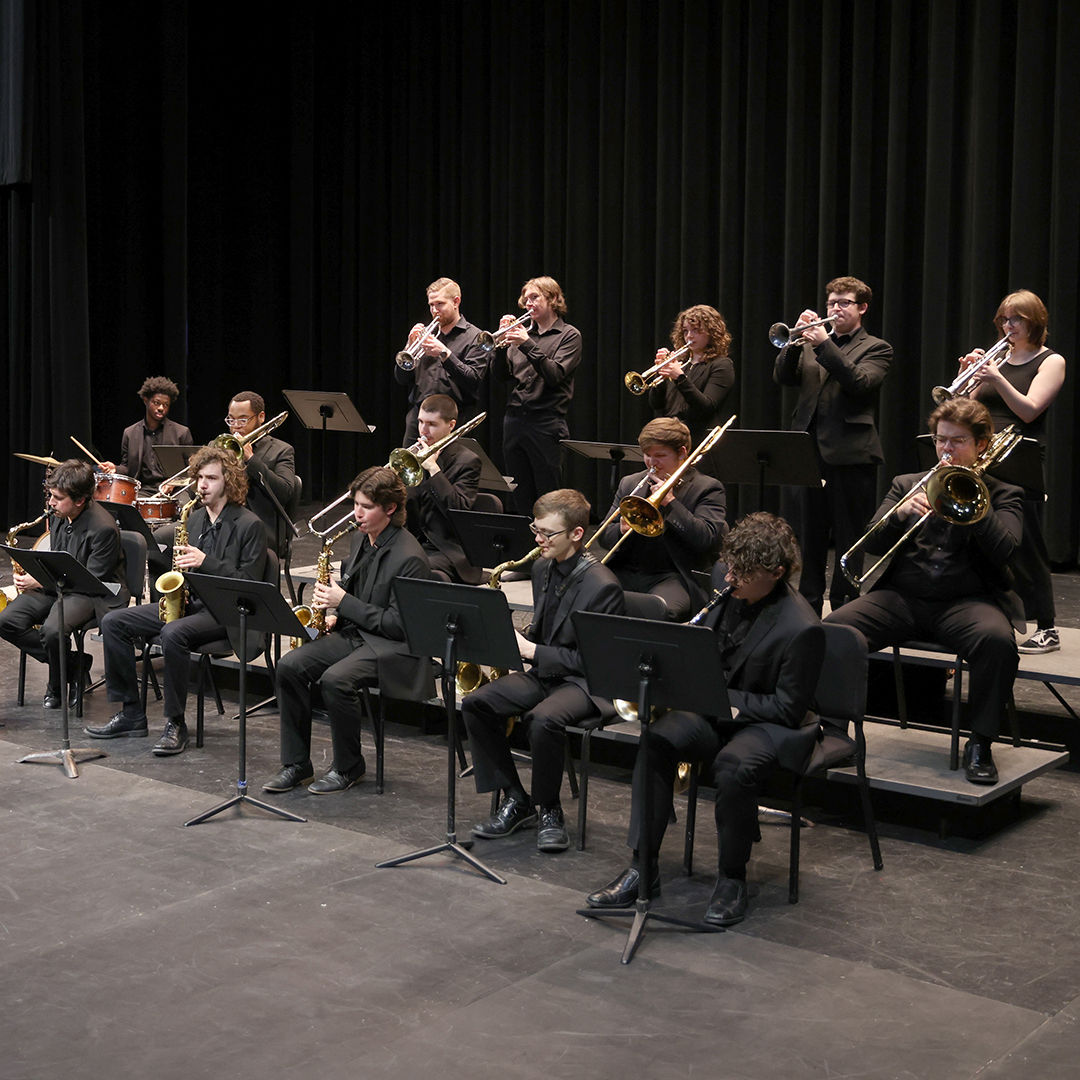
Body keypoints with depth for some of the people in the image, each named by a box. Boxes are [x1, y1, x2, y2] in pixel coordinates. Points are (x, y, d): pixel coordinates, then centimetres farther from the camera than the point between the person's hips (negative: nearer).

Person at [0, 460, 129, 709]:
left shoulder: (103, 528, -23)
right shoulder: (58, 514, 1)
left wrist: (40, 581, -23)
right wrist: (32, 572, -2)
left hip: (94, 593, -8)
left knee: (52, 630, -34)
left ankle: (57, 686, -3)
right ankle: (72, 664, -3)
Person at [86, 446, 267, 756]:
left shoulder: (249, 525, -7)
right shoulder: (193, 519, 15)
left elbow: (250, 583, -12)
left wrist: (205, 561, -21)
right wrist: (179, 563, 0)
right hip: (187, 601, 8)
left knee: (172, 633, -37)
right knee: (113, 622, -6)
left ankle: (175, 724, -22)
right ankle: (131, 715, -1)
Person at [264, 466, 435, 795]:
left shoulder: (409, 557, -17)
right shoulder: (363, 542, 10)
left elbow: (398, 625, -19)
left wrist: (344, 602, -18)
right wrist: (334, 615, 3)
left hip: (392, 647, -8)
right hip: (353, 633, 8)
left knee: (335, 679, -32)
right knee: (290, 666, -13)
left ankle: (348, 767, -10)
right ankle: (296, 764, -5)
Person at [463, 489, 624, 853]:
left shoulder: (603, 586, -18)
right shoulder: (542, 568, 7)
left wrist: (530, 650, -20)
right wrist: (517, 641, -3)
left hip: (584, 682, -8)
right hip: (541, 671, 8)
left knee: (543, 719, -36)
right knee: (476, 704, -14)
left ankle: (548, 809, -12)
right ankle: (514, 799, -4)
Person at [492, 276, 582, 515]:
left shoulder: (568, 335, 2)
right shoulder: (524, 333, 16)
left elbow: (555, 375, -13)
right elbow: (501, 374, 9)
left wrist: (527, 344, -19)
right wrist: (503, 341, -6)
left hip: (546, 423, -5)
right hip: (514, 421, 5)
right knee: (521, 499, 9)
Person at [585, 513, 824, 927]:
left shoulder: (802, 629, -19)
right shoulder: (729, 595, 3)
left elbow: (788, 708, -18)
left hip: (770, 723, -6)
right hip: (715, 708, 6)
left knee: (734, 766, -37)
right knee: (656, 740, -22)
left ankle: (732, 877, -15)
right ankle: (642, 867, -16)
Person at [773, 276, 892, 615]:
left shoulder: (876, 348, 3)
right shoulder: (810, 345, 17)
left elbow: (860, 382, -16)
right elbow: (782, 377, 5)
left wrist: (824, 344, -19)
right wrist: (796, 340, -10)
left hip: (851, 454, -5)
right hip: (811, 452, 5)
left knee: (848, 538, 0)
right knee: (810, 536, 12)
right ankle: (808, 606, 21)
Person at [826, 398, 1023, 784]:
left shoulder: (1002, 495, 14)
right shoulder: (906, 485, 22)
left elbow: (1004, 548, -6)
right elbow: (873, 543, 9)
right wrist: (901, 514, -11)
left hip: (966, 599, -2)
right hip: (902, 597, 2)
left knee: (998, 640, -36)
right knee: (832, 629, -25)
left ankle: (980, 743, -18)